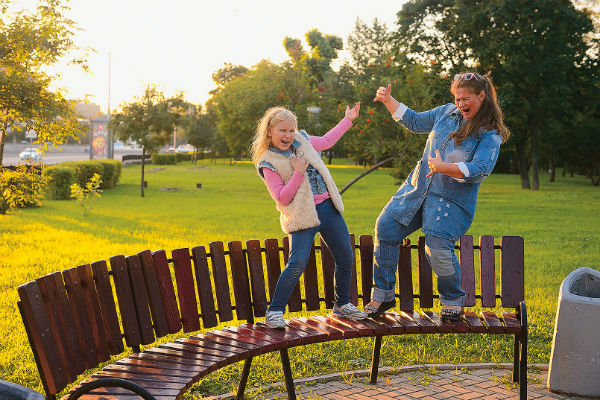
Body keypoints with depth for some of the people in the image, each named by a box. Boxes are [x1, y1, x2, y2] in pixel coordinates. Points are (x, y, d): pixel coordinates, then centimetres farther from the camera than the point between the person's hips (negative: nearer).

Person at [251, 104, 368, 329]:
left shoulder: (302, 141, 10)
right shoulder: (269, 163, -8)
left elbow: (326, 141, 30)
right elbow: (281, 199, -14)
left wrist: (348, 119, 34)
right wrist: (298, 173, -21)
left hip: (328, 208, 7)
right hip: (303, 216, -7)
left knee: (345, 259, 10)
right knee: (297, 264, -19)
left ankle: (342, 305, 28)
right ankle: (275, 311, -5)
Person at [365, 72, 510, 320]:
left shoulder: (491, 135, -9)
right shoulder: (447, 113, 9)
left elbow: (479, 170, -21)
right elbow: (414, 122, 21)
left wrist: (442, 167, -27)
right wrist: (388, 101, 13)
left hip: (452, 201, -6)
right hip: (418, 188, 6)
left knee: (438, 251, -17)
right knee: (385, 228, -2)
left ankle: (453, 301, 14)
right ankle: (383, 295, 10)